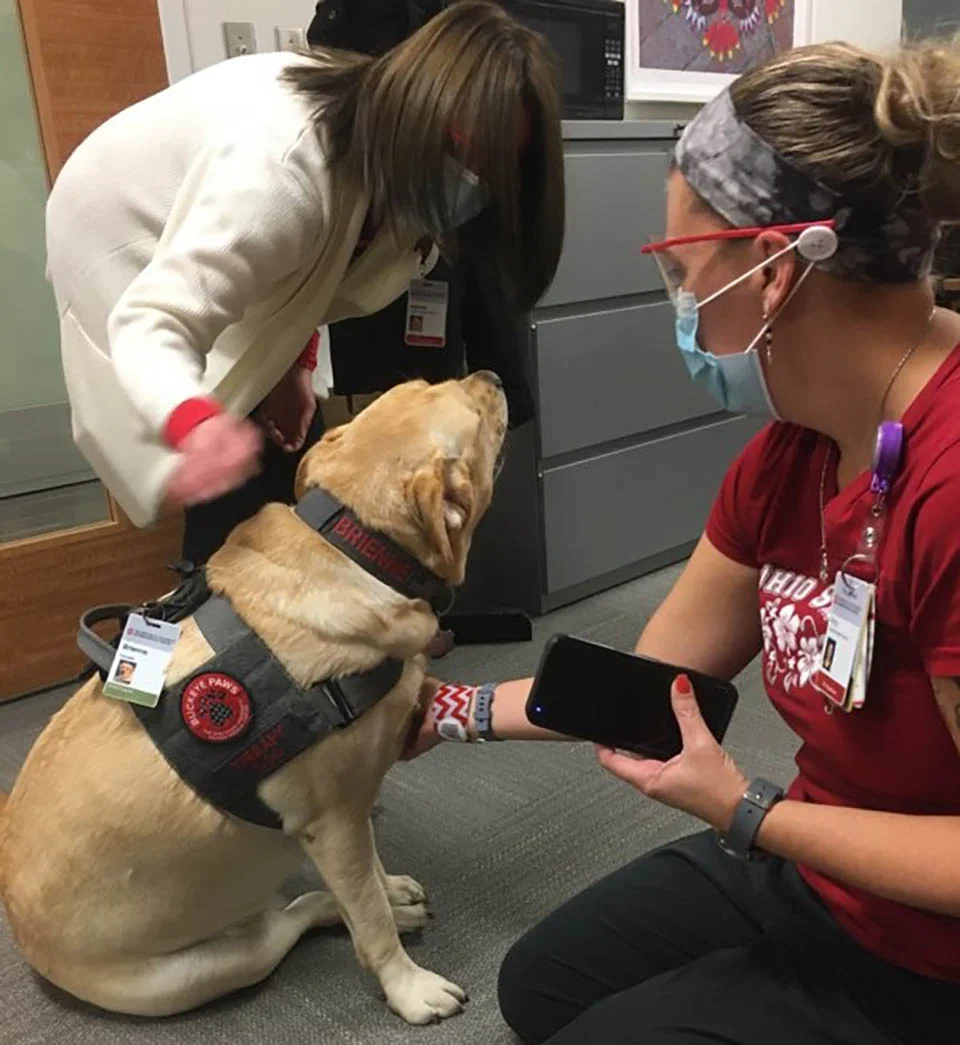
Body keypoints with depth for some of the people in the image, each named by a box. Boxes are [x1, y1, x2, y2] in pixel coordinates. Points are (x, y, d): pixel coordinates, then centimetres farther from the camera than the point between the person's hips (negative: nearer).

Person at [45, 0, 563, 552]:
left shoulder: (389, 137, -17)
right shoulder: (286, 164, -42)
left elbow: (309, 263, -1)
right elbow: (152, 319, -47)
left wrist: (293, 363, -13)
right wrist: (199, 425, -67)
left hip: (217, 233, 7)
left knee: (293, 460, 3)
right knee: (234, 481, -14)